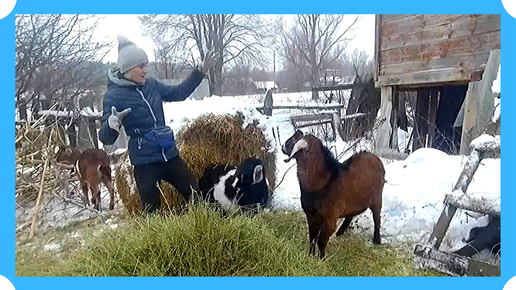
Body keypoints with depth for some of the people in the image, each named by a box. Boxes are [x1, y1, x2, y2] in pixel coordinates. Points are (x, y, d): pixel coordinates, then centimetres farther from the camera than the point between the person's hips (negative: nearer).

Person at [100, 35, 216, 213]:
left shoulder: (151, 84, 3)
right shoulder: (114, 95, -11)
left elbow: (179, 93, 18)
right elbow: (106, 139, -11)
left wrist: (200, 71, 13)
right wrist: (111, 124, -34)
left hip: (170, 155, 5)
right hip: (145, 162, -5)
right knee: (152, 211, 4)